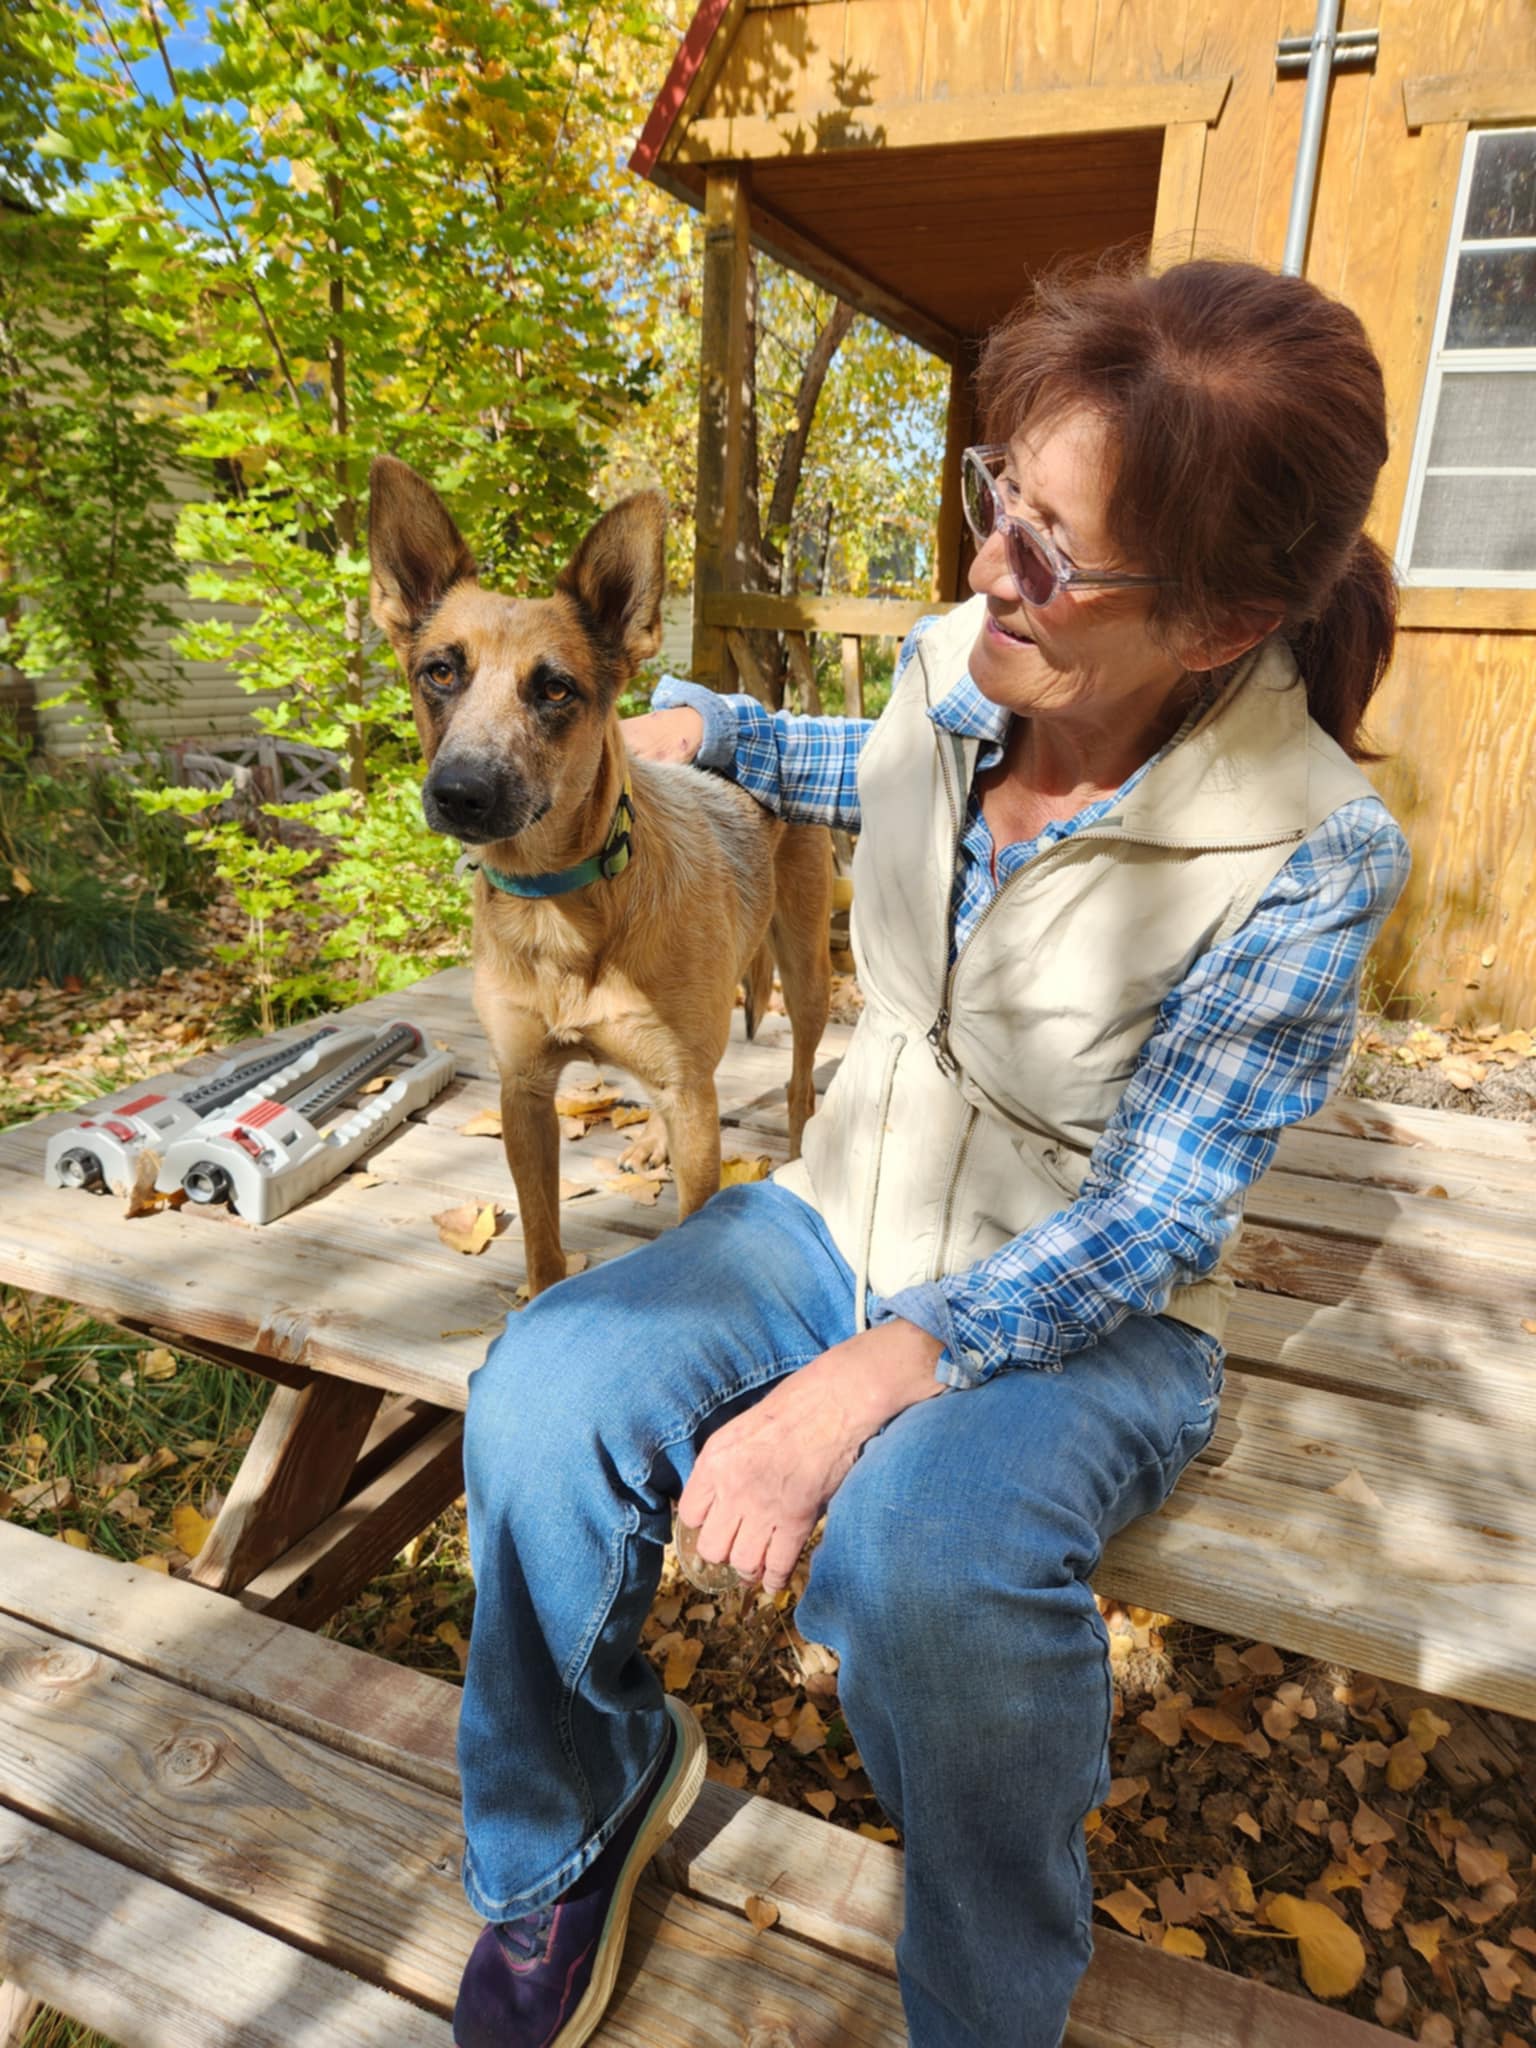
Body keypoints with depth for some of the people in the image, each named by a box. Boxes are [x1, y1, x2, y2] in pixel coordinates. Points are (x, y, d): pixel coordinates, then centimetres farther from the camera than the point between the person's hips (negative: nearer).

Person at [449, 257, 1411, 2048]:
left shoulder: (1305, 856, -22)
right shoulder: (958, 661, -7)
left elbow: (1149, 1220, -21)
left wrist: (878, 1369, -32)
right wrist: (712, 728, 15)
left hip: (1090, 1313, -4)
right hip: (847, 1222, 5)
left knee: (921, 1554, -36)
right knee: (539, 1400, -19)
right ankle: (578, 1822, 13)